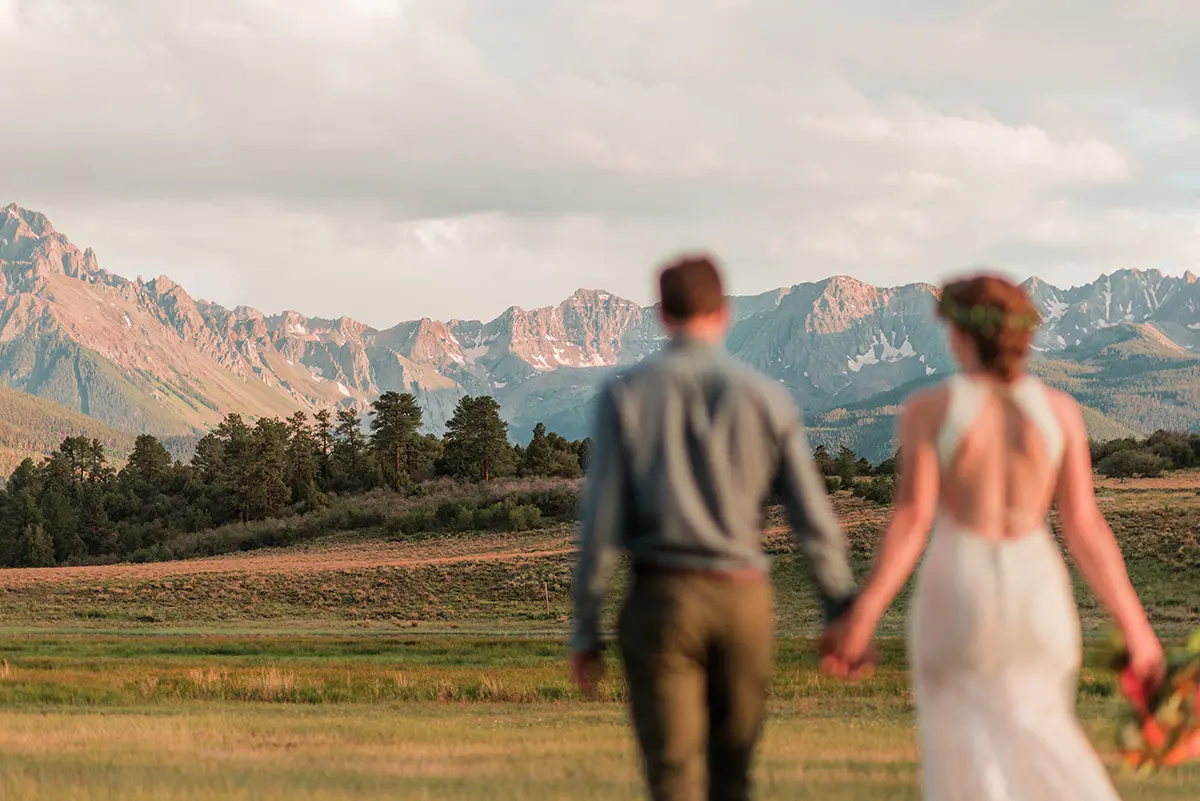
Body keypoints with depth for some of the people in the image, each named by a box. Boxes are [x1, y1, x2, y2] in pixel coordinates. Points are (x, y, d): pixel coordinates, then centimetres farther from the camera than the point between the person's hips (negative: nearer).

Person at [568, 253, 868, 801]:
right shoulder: (767, 399, 2)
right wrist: (844, 617, 9)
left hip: (662, 597, -2)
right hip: (744, 600, 2)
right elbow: (813, 518, 1)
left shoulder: (624, 395, -2)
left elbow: (601, 519, -7)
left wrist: (585, 631, -2)